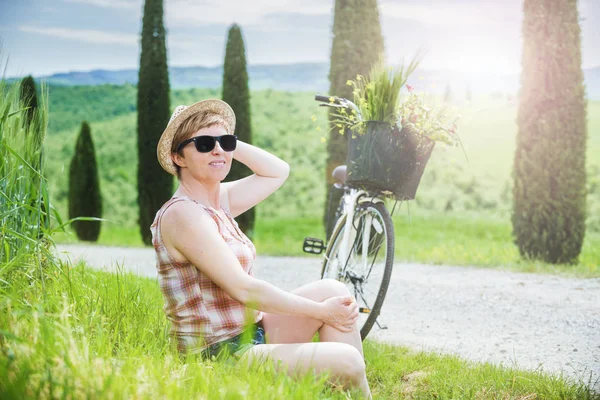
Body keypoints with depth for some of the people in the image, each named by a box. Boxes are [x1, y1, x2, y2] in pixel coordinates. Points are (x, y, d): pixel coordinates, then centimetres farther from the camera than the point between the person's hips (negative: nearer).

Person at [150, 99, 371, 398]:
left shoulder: (218, 200, 9)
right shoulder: (183, 213, -18)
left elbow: (278, 171, 20)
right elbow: (242, 289, -21)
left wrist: (228, 142, 7)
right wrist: (323, 311, -14)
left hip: (250, 333, 10)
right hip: (220, 354, -10)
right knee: (348, 360, -19)